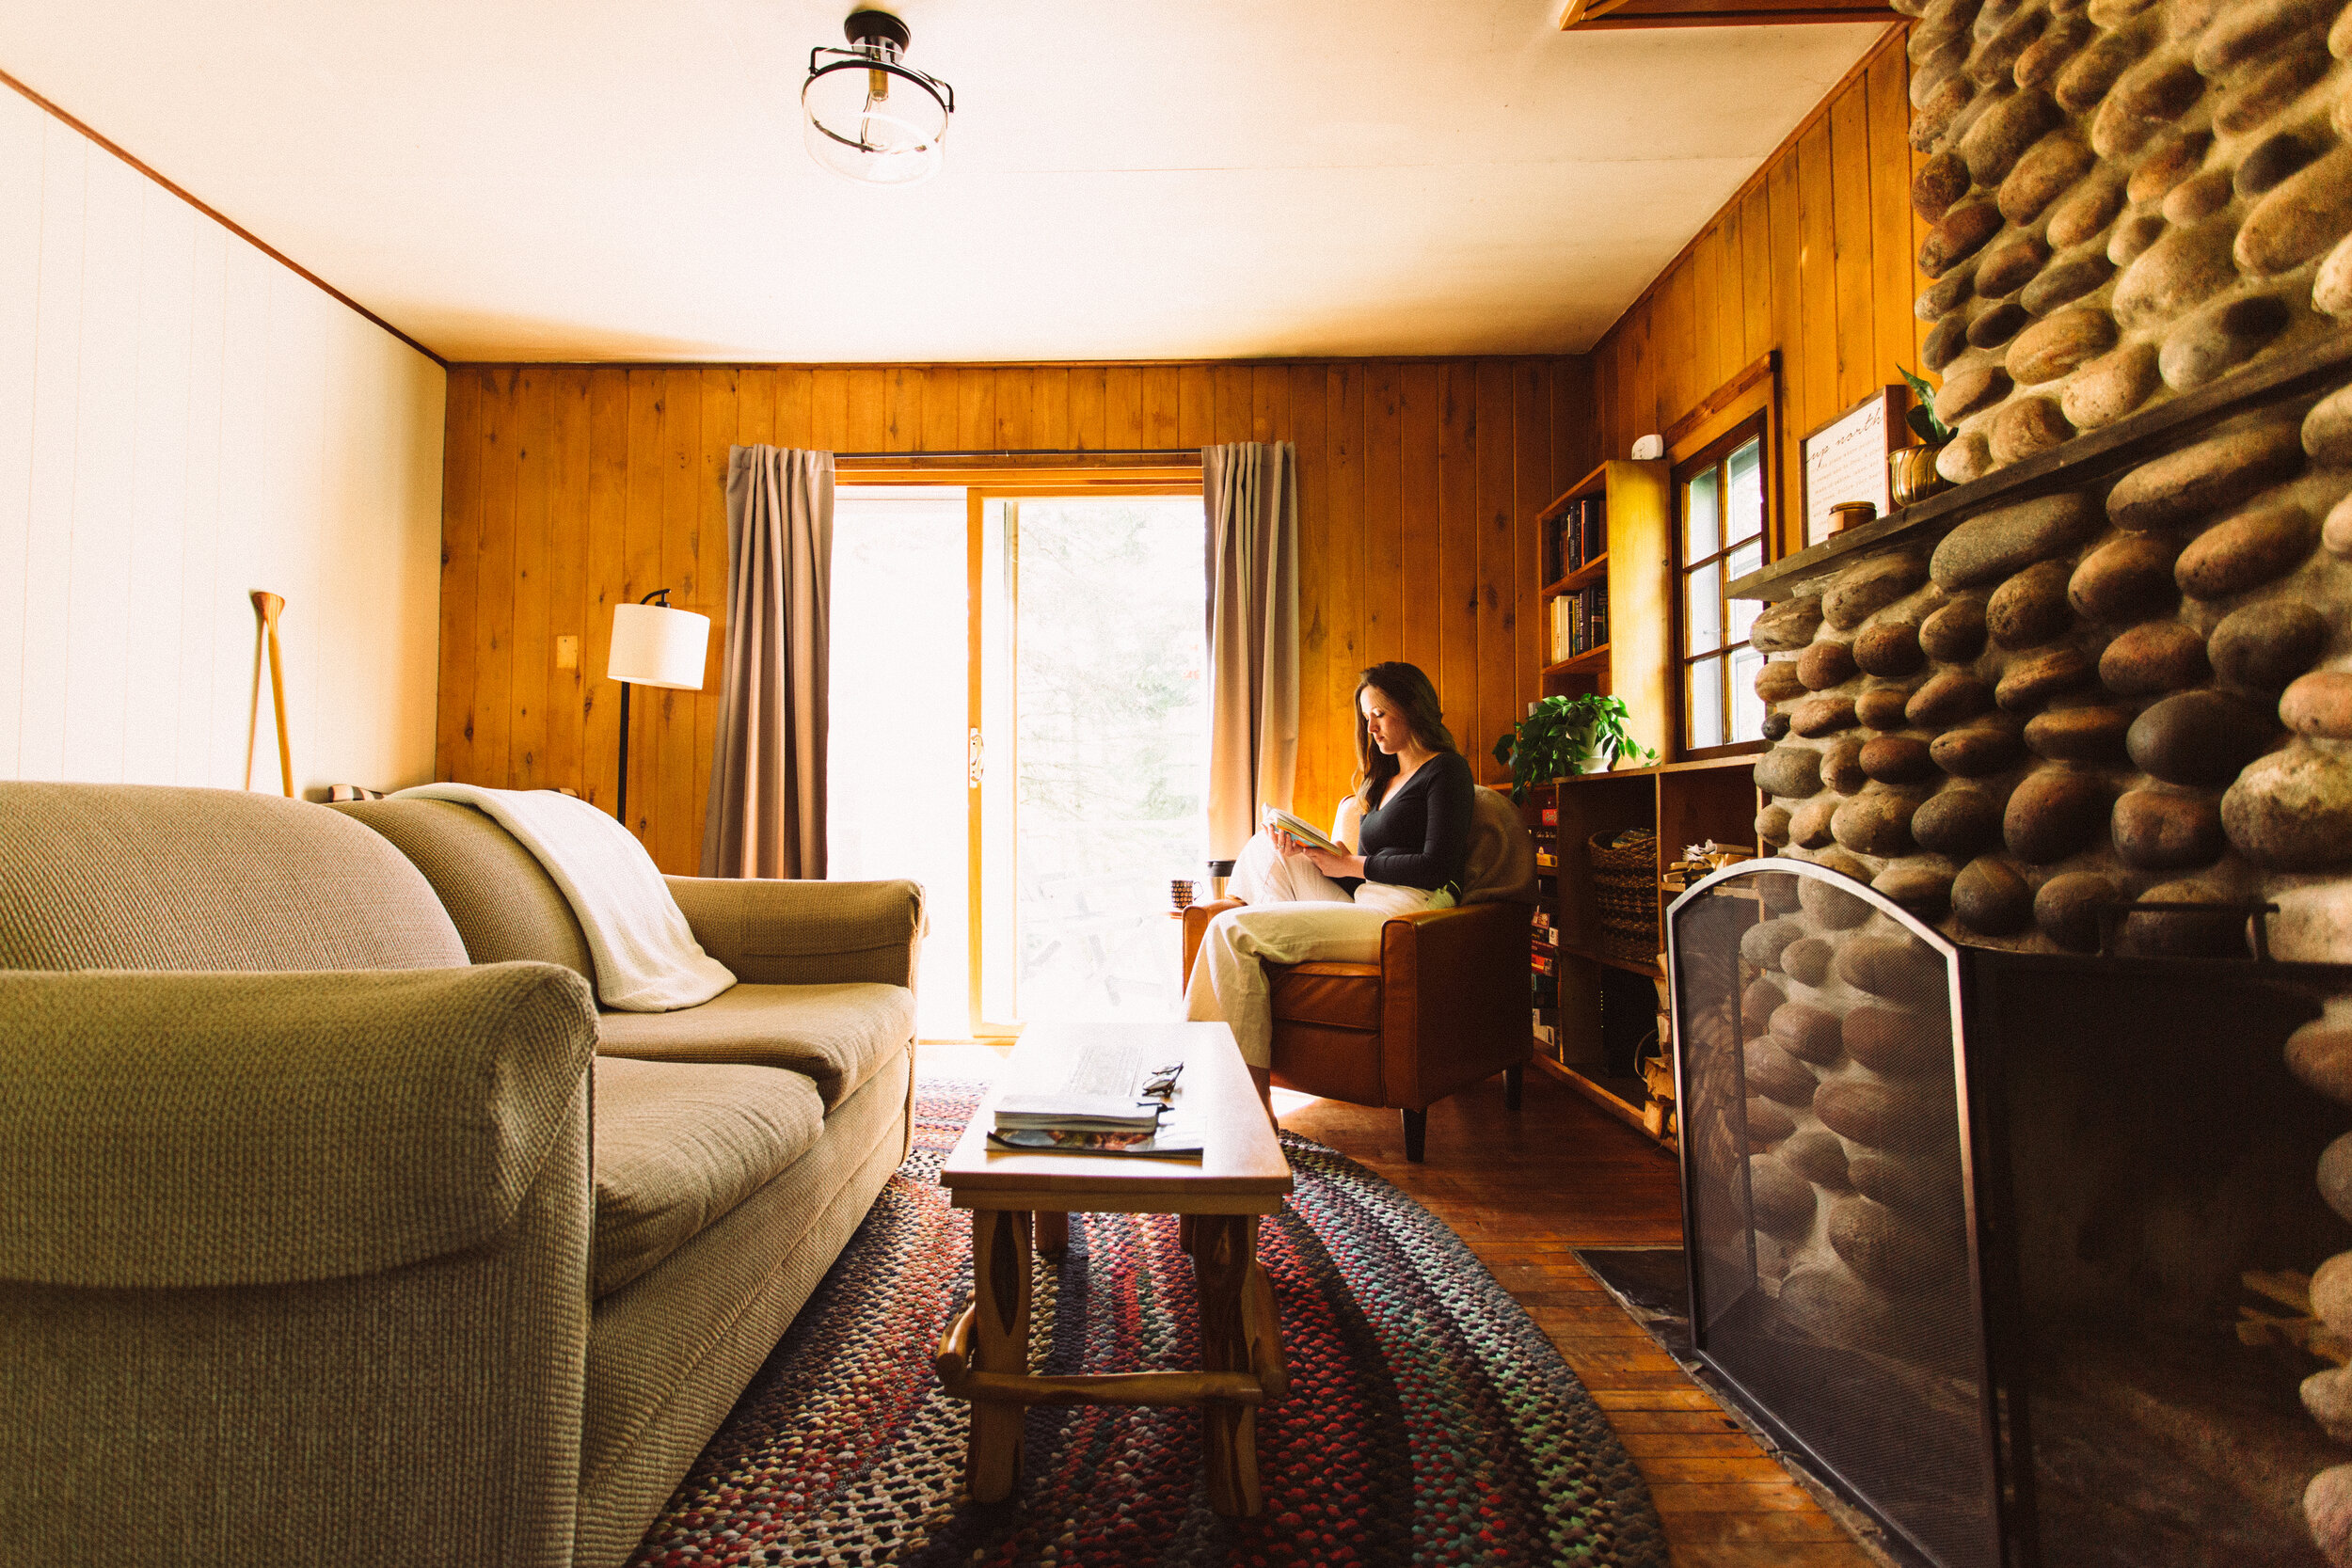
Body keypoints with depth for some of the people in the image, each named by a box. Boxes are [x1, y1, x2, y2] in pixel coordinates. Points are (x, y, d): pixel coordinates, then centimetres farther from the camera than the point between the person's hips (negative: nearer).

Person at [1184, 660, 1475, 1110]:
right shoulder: (1384, 778, 26)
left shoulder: (1446, 770, 0)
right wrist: (1316, 855, 1)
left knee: (1231, 930, -18)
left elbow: (1438, 866, -13)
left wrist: (1350, 864, -6)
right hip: (1367, 908, 9)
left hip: (1404, 918, -9)